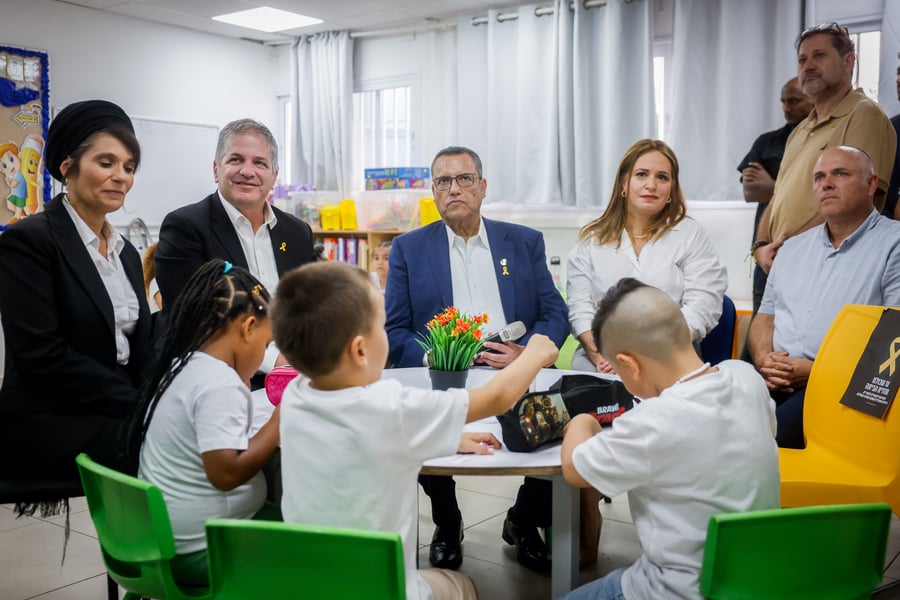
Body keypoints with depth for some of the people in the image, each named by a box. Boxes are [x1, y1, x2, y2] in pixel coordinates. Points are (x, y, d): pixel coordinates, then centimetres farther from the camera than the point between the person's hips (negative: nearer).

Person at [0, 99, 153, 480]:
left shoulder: (126, 253, 15)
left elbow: (141, 350, 13)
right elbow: (43, 355, -15)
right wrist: (138, 403, -17)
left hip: (118, 416, 7)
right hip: (52, 423, -6)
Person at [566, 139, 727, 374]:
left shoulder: (692, 236, 8)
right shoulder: (592, 238, 13)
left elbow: (701, 310, -2)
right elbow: (580, 307, 5)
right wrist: (599, 354, -15)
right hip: (597, 367, 1)